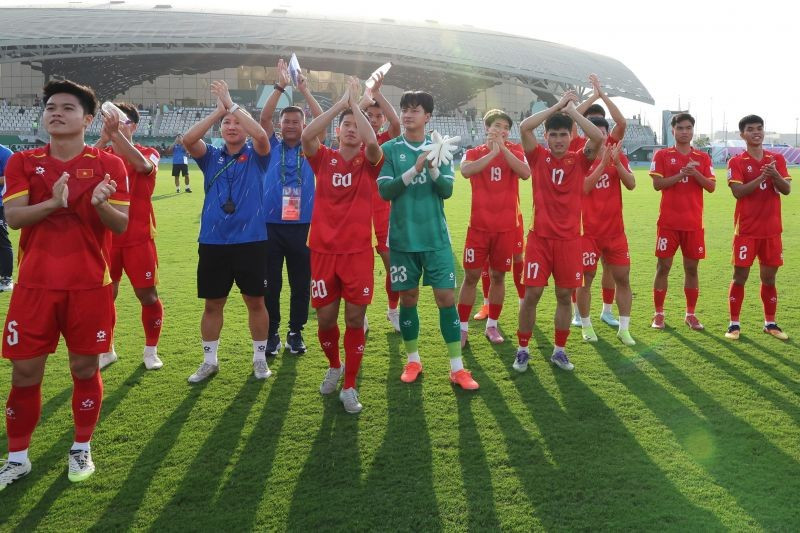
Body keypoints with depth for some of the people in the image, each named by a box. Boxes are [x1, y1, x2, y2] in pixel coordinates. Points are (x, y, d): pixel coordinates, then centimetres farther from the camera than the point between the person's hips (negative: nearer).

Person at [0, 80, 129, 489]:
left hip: (89, 285, -1)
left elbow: (121, 225, -4)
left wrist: (101, 203, -26)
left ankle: (81, 449, 25)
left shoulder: (108, 165, 0)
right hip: (35, 284, 1)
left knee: (84, 368, 7)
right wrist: (53, 202, -26)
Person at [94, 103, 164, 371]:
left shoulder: (148, 153, -1)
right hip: (106, 236, 2)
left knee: (147, 295, 1)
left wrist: (115, 132, -36)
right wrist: (103, 138, -26)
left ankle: (151, 351, 19)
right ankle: (106, 351, 23)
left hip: (139, 238, -2)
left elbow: (142, 165, -27)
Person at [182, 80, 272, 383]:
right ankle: (209, 361, 24)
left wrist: (232, 104, -15)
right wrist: (219, 110, -13)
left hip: (250, 241, -2)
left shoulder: (255, 156, 2)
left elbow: (261, 134, -20)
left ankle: (260, 358, 22)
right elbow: (188, 139, -12)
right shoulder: (211, 157, 7)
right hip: (212, 242, 2)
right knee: (212, 304, 9)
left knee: (255, 302, 6)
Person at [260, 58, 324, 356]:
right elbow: (264, 118, -6)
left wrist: (305, 91, -9)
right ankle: (272, 333, 17)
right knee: (270, 284, 5)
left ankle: (296, 332, 20)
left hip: (302, 226, 0)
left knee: (301, 284, 7)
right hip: (271, 226, 0)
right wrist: (280, 86, -13)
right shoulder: (272, 147, 6)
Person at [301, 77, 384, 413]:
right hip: (324, 250, 1)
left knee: (355, 319, 1)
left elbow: (372, 142, -22)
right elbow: (306, 135, -17)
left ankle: (349, 387, 15)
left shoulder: (369, 161, 2)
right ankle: (334, 366, 37)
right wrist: (341, 102, -14)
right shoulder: (324, 159, 4)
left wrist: (355, 102, -11)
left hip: (358, 251, -1)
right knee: (325, 318, 8)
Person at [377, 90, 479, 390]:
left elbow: (447, 190, -3)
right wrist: (414, 169, -21)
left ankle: (457, 368, 7)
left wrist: (433, 168, -21)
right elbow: (385, 191, -10)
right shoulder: (389, 149, -1)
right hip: (402, 238, 0)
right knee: (408, 298, 8)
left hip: (436, 236, 0)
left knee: (446, 297, -1)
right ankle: (413, 361, 25)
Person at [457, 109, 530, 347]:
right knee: (471, 276, 0)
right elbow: (466, 171, -22)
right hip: (479, 226, -1)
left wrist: (502, 149, -18)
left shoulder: (514, 150, 5)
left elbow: (525, 173, -16)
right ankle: (462, 328, 9)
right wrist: (493, 152, -21)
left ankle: (492, 326, 21)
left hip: (506, 227, 1)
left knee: (498, 276, 9)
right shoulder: (473, 153, 3)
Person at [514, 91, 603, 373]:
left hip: (569, 238, 1)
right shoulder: (539, 157, 1)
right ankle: (522, 350, 13)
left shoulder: (579, 161, 3)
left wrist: (571, 109, -9)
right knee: (532, 293, -1)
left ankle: (559, 351, 21)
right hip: (540, 236, -1)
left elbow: (598, 137, -14)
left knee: (565, 295, 7)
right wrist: (558, 105, -9)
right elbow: (524, 127, -13)